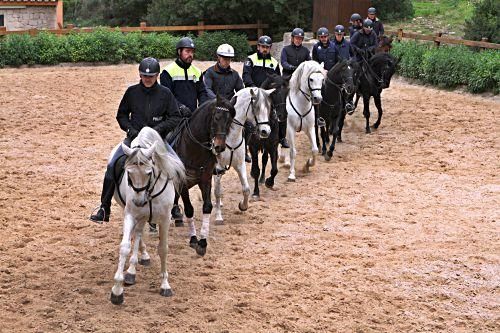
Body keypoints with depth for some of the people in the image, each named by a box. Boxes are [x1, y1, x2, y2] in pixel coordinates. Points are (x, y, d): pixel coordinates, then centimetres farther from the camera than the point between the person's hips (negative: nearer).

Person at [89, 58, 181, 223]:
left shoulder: (165, 94, 0)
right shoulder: (132, 92, 5)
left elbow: (175, 118, 1)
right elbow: (121, 115, 13)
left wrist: (159, 128, -14)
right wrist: (130, 129, -5)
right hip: (134, 138, 1)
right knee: (112, 165, -16)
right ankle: (104, 209, -10)